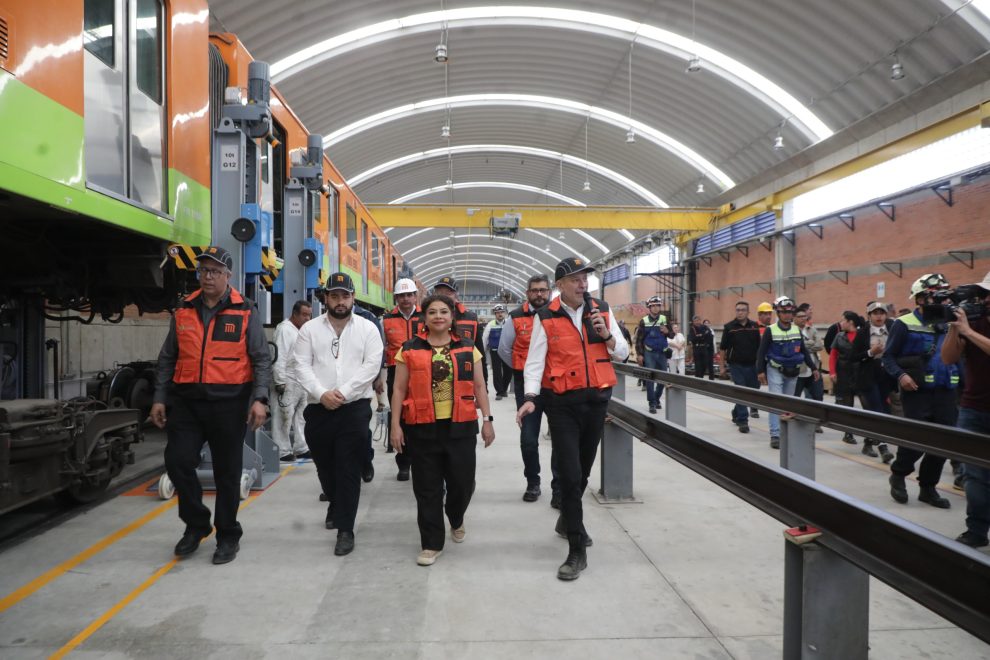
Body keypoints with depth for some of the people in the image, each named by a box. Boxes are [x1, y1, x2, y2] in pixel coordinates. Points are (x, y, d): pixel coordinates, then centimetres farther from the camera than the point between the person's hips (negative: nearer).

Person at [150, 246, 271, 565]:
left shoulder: (245, 312, -1)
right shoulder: (183, 311, 10)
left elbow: (262, 359, -4)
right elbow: (167, 359, 14)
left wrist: (259, 398, -15)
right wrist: (160, 398, 8)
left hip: (228, 403, -3)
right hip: (187, 401, 3)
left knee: (227, 472, 5)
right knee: (177, 461, -5)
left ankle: (228, 536, 22)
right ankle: (196, 524, 19)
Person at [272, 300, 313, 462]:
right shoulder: (284, 329, -11)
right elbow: (279, 358, -17)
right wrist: (280, 382, -19)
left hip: (302, 382, 9)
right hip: (288, 382, -9)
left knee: (300, 416, 14)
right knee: (284, 417, -2)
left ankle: (302, 448, 22)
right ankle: (283, 451, 5)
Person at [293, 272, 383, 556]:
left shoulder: (367, 328, 2)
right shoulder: (310, 329, 6)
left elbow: (371, 366, -6)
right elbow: (302, 366, -1)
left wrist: (343, 392, -15)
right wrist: (322, 393, -16)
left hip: (355, 408, -2)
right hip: (318, 409, 3)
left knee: (349, 471, -2)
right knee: (325, 466, 18)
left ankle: (345, 530, 6)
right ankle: (336, 504, 45)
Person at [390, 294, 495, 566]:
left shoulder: (467, 348, 6)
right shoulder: (409, 350, 3)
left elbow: (479, 387, 8)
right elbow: (399, 390, 3)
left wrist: (487, 420, 4)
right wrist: (395, 424, -3)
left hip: (460, 427, 1)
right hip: (422, 428, -1)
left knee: (462, 482, 6)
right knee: (427, 489, 5)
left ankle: (456, 520, 40)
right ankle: (432, 543, 20)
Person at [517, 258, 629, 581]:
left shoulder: (602, 310, 4)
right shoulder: (546, 317, -6)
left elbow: (622, 353, 8)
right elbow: (534, 361, -9)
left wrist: (606, 335, -11)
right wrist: (530, 397, -22)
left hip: (597, 399, 4)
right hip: (562, 403, -4)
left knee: (583, 469, 19)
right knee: (570, 473, -7)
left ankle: (568, 518, 46)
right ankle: (577, 551, 4)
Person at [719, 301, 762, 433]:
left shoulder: (755, 326, 4)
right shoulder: (729, 327, -4)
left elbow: (760, 346, 10)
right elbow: (723, 348, 1)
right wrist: (723, 366, 0)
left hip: (752, 365, 4)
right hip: (736, 365, -4)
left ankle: (736, 414, 33)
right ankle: (742, 421, 0)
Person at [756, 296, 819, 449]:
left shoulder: (797, 330, 5)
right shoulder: (770, 330, -9)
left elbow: (804, 351, 13)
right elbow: (762, 352, -9)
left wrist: (813, 368, 11)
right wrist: (760, 371, -14)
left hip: (792, 372, 5)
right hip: (775, 371, -5)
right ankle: (775, 435, -11)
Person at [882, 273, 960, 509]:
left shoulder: (948, 323, 12)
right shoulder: (904, 324, -5)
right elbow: (888, 356, -5)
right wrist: (900, 375, -19)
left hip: (945, 393, 6)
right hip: (917, 392, -5)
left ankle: (928, 488, 21)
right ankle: (898, 475, 21)